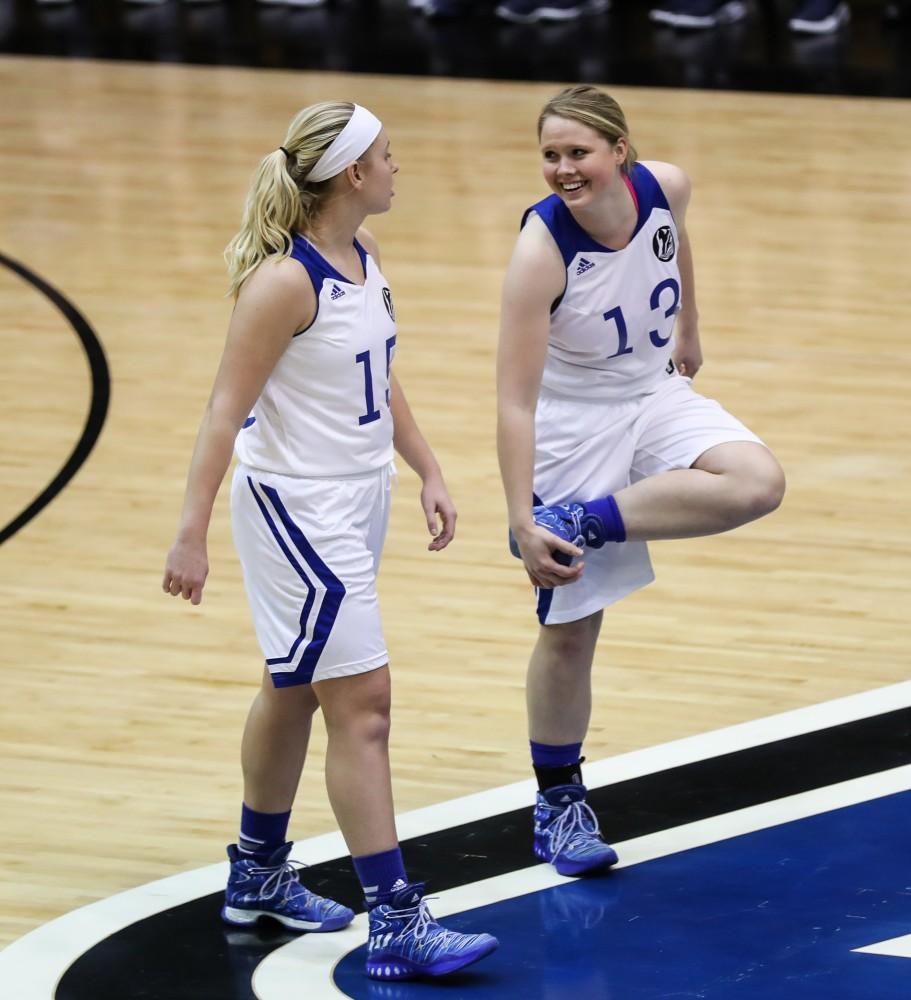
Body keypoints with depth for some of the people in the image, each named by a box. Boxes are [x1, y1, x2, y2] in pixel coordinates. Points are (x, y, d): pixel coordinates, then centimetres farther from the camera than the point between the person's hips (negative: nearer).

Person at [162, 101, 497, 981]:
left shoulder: (363, 256, 4)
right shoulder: (284, 281, -22)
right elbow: (226, 411, -21)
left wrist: (427, 472, 15)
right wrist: (191, 536, -22)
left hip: (357, 501, 9)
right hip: (296, 507, -9)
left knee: (295, 692, 21)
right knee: (362, 704, -10)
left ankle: (259, 875, 36)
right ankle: (394, 925, -9)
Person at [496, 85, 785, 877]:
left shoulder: (665, 190, -15)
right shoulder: (542, 250, -29)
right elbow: (515, 403, -29)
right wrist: (521, 525, -34)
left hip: (657, 397, 5)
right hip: (573, 426, -5)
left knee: (757, 482, -26)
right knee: (570, 626, 2)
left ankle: (584, 520, -13)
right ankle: (558, 804, 21)